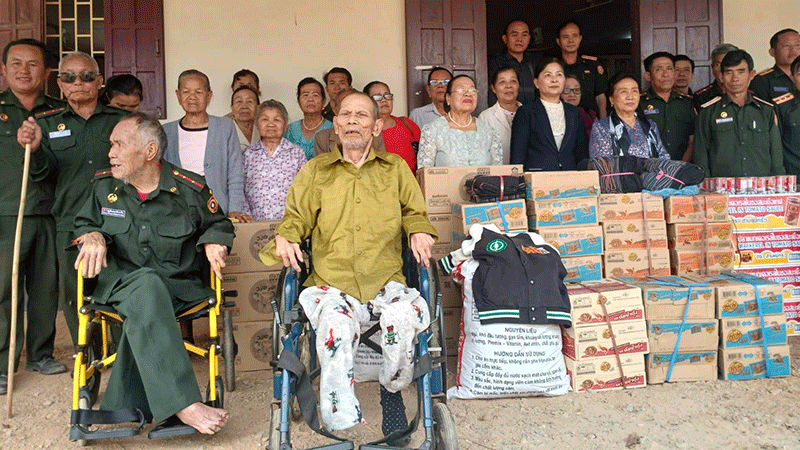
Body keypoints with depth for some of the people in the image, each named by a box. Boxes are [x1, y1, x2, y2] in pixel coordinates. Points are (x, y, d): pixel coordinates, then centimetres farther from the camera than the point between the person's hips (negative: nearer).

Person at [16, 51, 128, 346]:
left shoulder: (121, 120, 8)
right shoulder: (47, 123, 11)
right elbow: (43, 173, 2)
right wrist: (35, 149, -19)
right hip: (71, 225, 2)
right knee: (75, 296, 7)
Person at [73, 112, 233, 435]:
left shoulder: (190, 189, 2)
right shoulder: (103, 185, 9)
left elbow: (218, 224, 16)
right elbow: (84, 223, 23)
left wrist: (213, 242, -6)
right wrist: (92, 236, -1)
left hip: (179, 285, 0)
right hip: (120, 282, 0)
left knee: (142, 313, -36)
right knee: (147, 287, -38)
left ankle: (127, 406, -25)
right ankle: (184, 405, -46)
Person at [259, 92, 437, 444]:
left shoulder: (396, 168, 20)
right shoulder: (314, 171, 19)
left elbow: (414, 212, 28)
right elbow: (296, 218, 22)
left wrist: (418, 231, 6)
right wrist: (285, 237, 1)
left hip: (386, 282, 1)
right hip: (331, 283, 0)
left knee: (407, 314, -33)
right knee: (337, 325, -35)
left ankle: (392, 390, -3)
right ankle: (343, 424, -23)